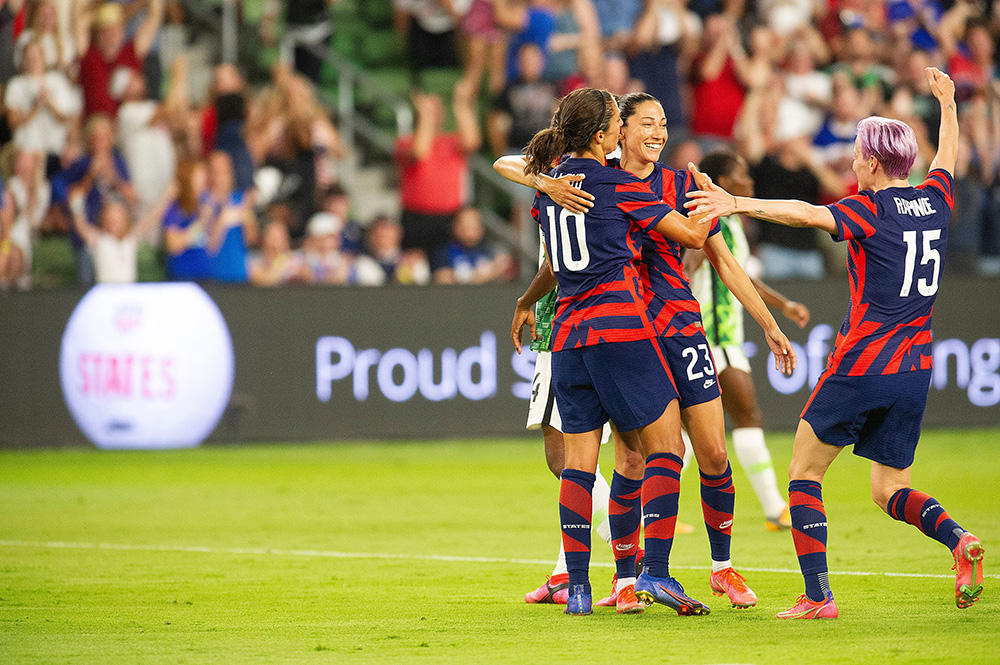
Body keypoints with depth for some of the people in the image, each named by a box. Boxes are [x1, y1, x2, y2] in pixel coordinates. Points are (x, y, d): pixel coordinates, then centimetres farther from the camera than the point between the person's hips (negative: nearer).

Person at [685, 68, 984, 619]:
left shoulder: (870, 210, -10)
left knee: (804, 473, 6)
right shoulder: (935, 200, 8)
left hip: (860, 366, -6)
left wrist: (738, 203, -35)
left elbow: (807, 214, -28)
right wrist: (946, 101, 47)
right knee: (890, 491, 15)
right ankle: (959, 540, -15)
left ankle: (818, 596, -4)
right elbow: (947, 157, 30)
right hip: (914, 371, 6)